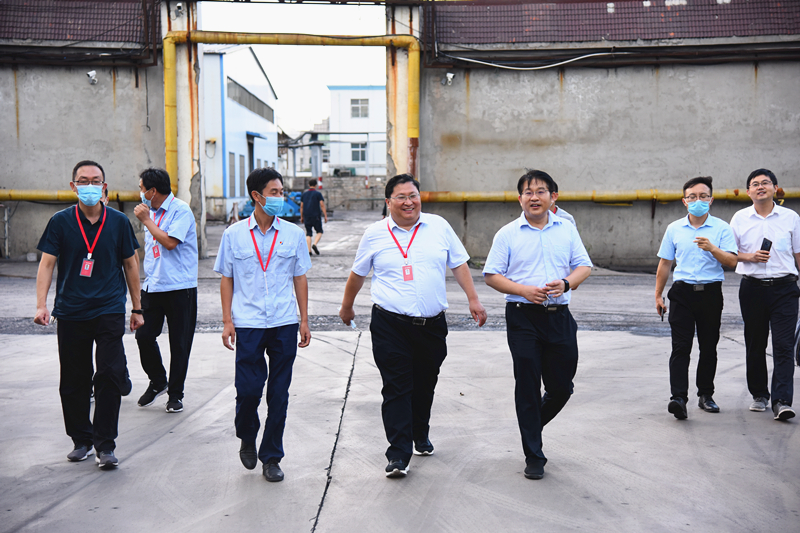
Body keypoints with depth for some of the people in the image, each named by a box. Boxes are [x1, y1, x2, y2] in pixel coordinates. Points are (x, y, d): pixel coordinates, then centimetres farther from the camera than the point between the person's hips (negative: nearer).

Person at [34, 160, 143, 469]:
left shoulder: (119, 222, 4)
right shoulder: (60, 222, 1)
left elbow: (130, 265, 10)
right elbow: (47, 263, -2)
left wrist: (136, 308, 12)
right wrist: (41, 304, -15)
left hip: (110, 311, -1)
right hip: (70, 313, 1)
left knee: (110, 375, -9)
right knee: (73, 381, 9)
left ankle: (104, 444, 2)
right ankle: (81, 440, 26)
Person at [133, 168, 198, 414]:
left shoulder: (181, 210, -9)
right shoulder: (150, 211, 15)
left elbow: (169, 242, -21)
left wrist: (146, 220, -13)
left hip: (180, 287, -7)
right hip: (153, 287, 7)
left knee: (179, 343, 1)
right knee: (143, 335, 0)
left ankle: (176, 393, 14)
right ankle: (157, 382, 22)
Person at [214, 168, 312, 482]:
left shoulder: (293, 234, 6)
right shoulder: (234, 234, 3)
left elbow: (300, 278, 11)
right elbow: (226, 279, 7)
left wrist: (304, 321, 7)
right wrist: (227, 321, 0)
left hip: (285, 325, 1)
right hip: (248, 324, -1)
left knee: (279, 393, 5)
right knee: (248, 390, -3)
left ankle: (271, 457, 19)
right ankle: (247, 440, 28)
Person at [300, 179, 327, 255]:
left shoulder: (303, 194, 11)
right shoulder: (318, 194, -1)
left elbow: (301, 207, 11)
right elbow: (322, 205, -7)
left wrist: (301, 217, 18)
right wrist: (325, 216, -5)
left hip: (306, 216, 4)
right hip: (316, 216, -4)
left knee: (308, 233, 6)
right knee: (319, 231, 9)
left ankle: (308, 251, -3)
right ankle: (314, 244, -15)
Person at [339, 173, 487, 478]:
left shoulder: (439, 226, 6)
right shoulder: (375, 234, 4)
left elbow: (458, 264, 11)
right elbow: (358, 273, 16)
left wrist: (473, 299, 4)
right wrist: (346, 307, 23)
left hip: (432, 324, 2)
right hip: (390, 324, -2)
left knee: (425, 385, 13)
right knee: (396, 388, -6)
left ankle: (420, 436, 36)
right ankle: (398, 455, -3)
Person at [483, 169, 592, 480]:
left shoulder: (566, 230, 9)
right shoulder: (508, 234, 1)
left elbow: (583, 266, 9)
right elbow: (492, 276, -1)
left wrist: (566, 283, -12)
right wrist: (524, 290, -16)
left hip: (559, 316, 3)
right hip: (523, 317, -3)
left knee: (562, 386, 8)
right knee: (527, 387, 1)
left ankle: (533, 424, 37)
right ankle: (533, 457, 12)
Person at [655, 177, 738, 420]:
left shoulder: (722, 228, 2)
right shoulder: (674, 229, 8)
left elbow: (732, 261, -6)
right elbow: (665, 263, 14)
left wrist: (712, 248, -23)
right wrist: (658, 295, 13)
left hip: (711, 293, 0)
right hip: (682, 292, 0)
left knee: (709, 347, 8)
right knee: (680, 347, -9)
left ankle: (706, 395, 22)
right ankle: (679, 397, -16)